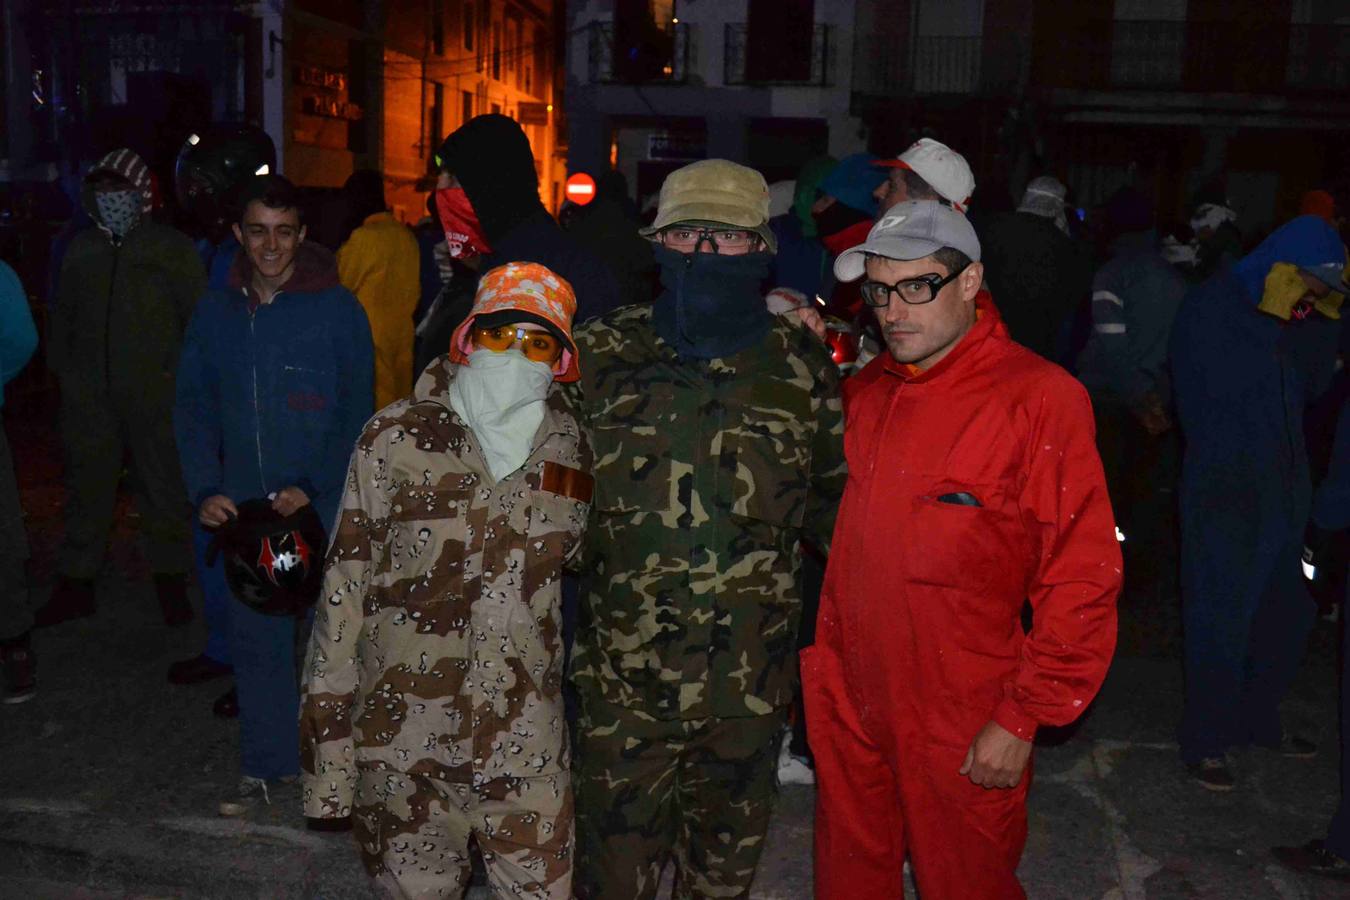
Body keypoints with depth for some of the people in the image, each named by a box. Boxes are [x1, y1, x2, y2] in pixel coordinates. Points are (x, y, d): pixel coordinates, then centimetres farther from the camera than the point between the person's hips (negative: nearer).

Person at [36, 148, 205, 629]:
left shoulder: (172, 248, 0)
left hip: (155, 395, -4)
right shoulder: (81, 249, 12)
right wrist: (63, 371, 12)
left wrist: (178, 372, -7)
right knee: (87, 486, 11)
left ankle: (171, 583, 17)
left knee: (163, 488, 4)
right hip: (89, 396, 4)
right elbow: (62, 316, 20)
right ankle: (76, 584, 22)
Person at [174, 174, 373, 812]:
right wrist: (205, 489, -2)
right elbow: (194, 409, 11)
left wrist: (313, 487, -13)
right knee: (255, 636, 10)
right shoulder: (216, 312, 7)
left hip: (322, 507, -3)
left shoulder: (336, 309, -5)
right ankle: (265, 764, 24)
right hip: (242, 507, 4)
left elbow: (356, 413, -5)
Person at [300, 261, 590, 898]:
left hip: (525, 743, 2)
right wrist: (327, 725, -6)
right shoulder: (399, 436, -7)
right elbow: (345, 583, -6)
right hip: (402, 732, -1)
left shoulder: (570, 447, 1)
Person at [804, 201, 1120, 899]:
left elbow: (1082, 581, -15)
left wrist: (1023, 719, -14)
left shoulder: (1039, 397, -14)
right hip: (846, 710, 5)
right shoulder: (864, 392, 5)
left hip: (966, 732, -5)